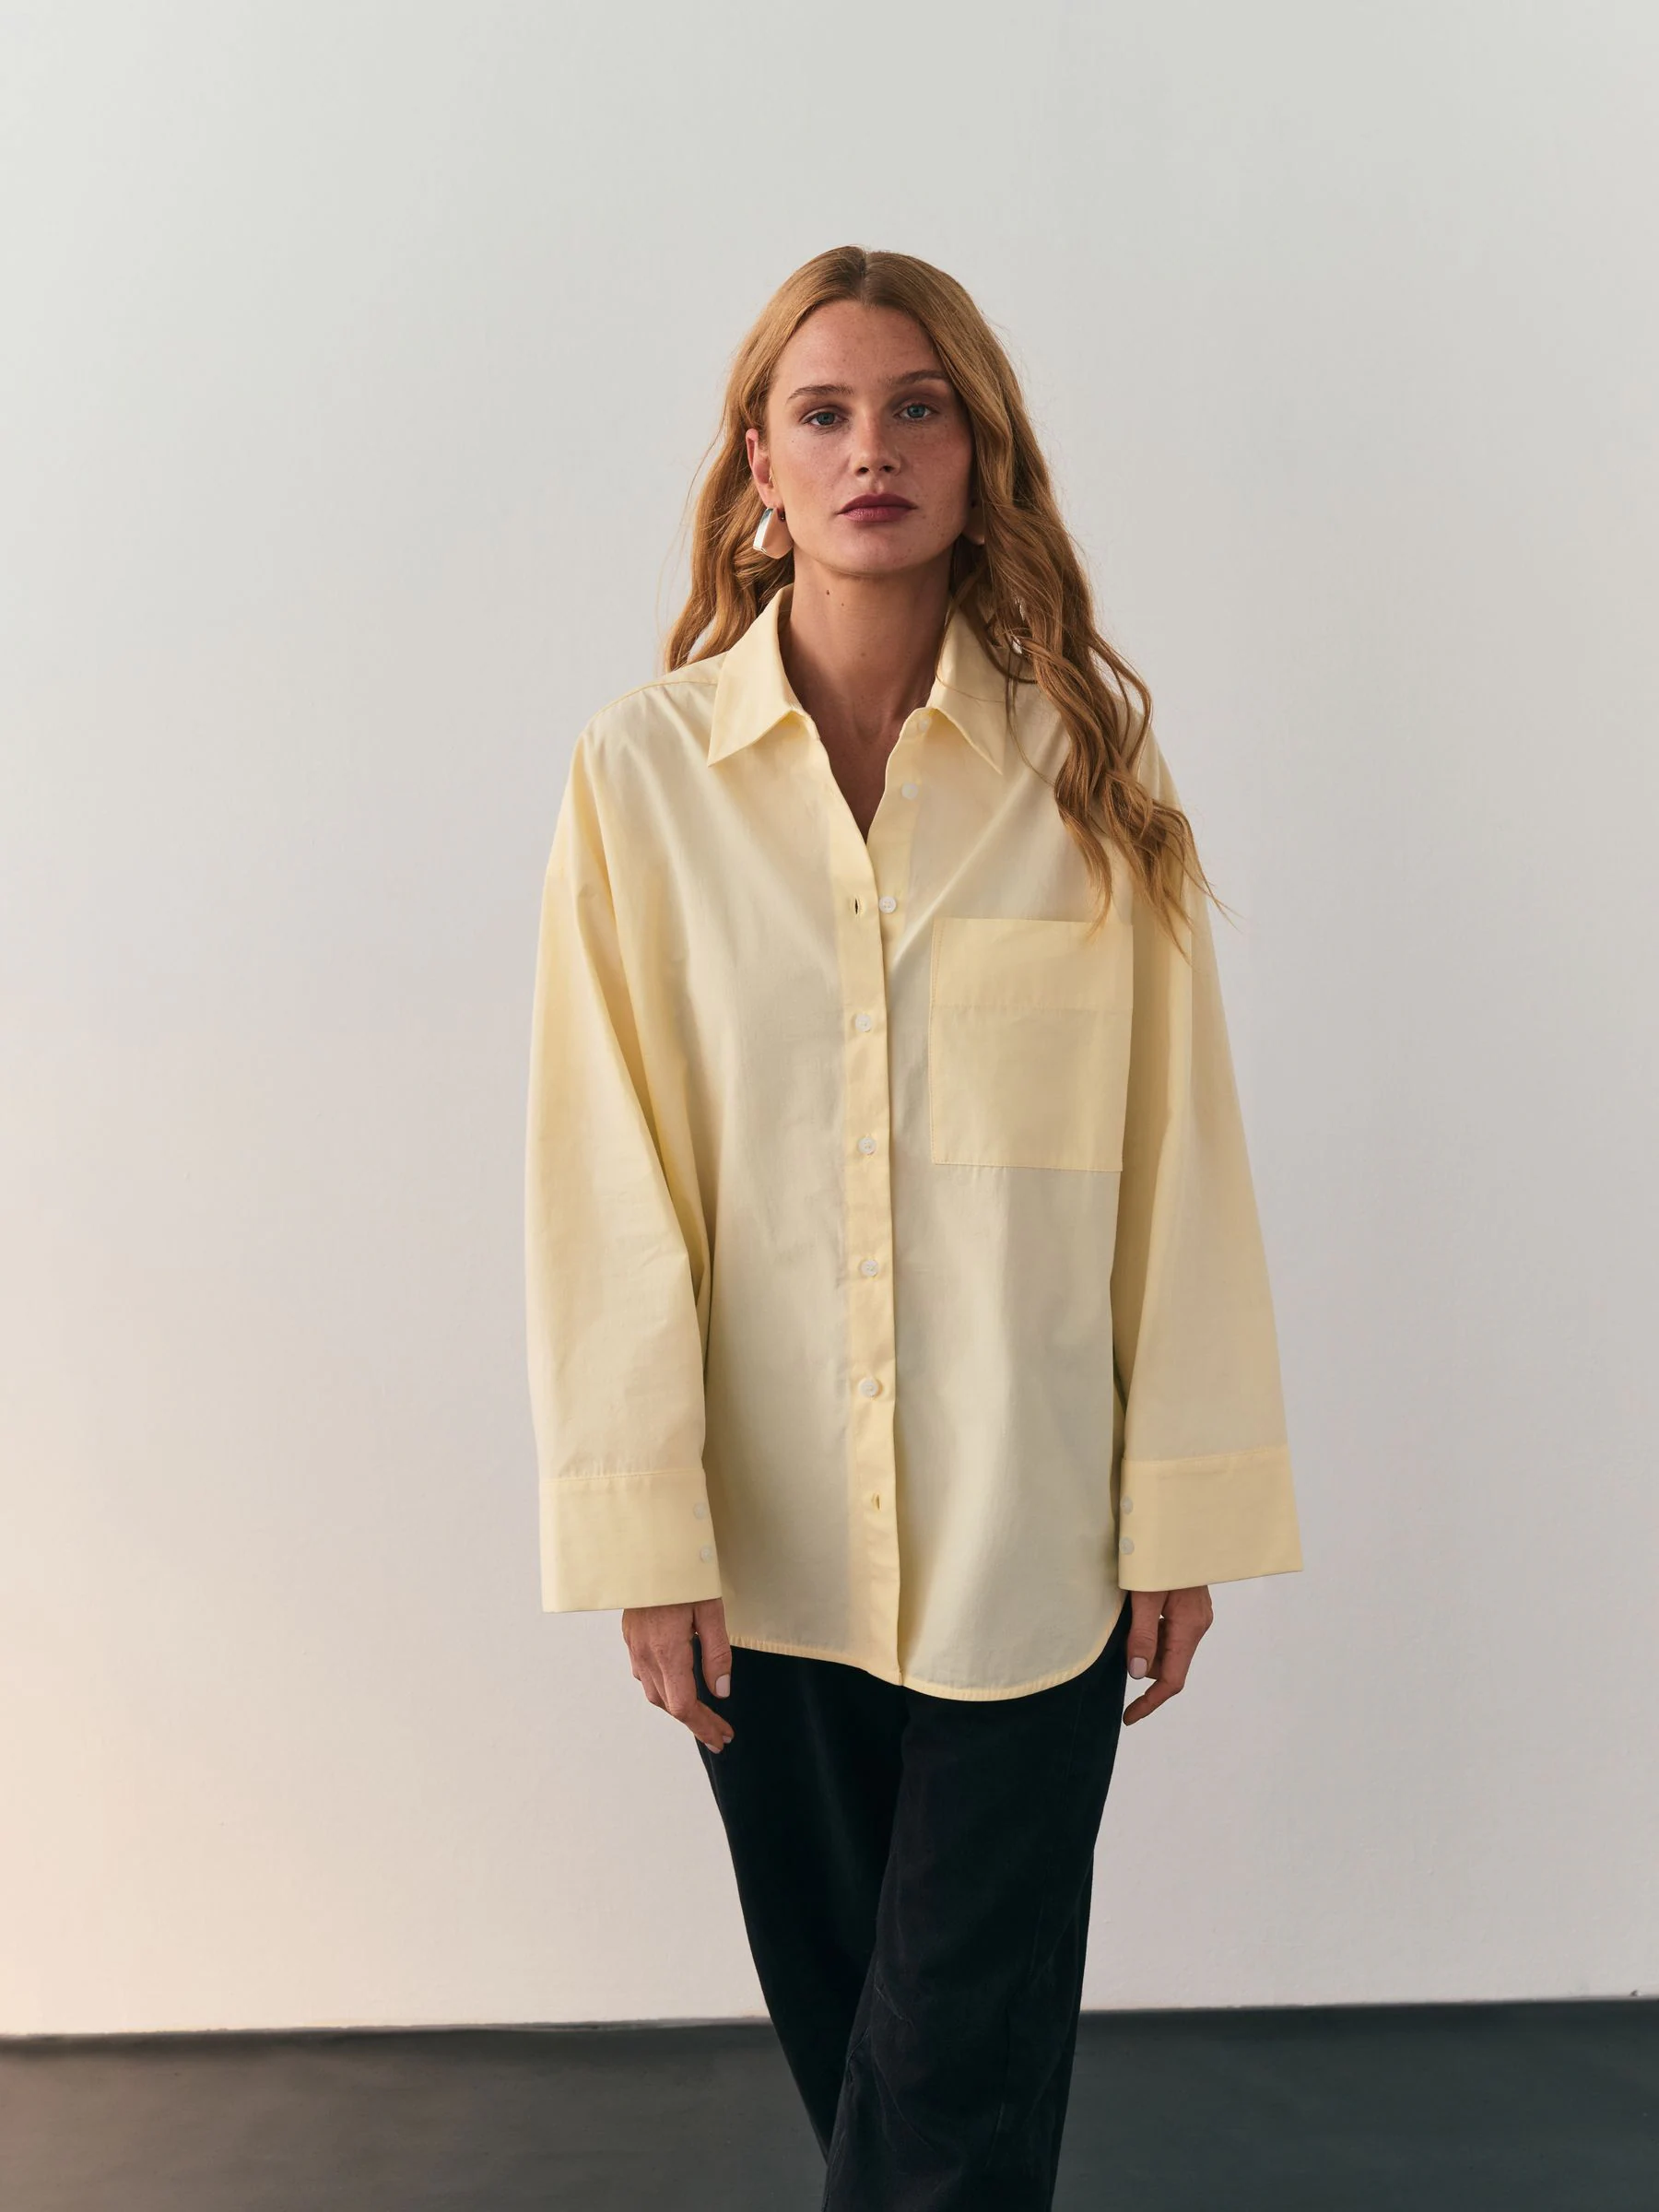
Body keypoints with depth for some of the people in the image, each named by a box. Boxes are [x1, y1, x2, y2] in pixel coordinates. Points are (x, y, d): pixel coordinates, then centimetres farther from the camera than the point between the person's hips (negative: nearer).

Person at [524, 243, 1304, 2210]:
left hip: (1027, 1530, -1)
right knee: (835, 2021, 18)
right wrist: (643, 1536, -6)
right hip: (767, 1531, 1)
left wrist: (1185, 1513, -2)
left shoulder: (1090, 749, -2)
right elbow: (608, 1178, -3)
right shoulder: (645, 770, -3)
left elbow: (1174, 1149, -1)